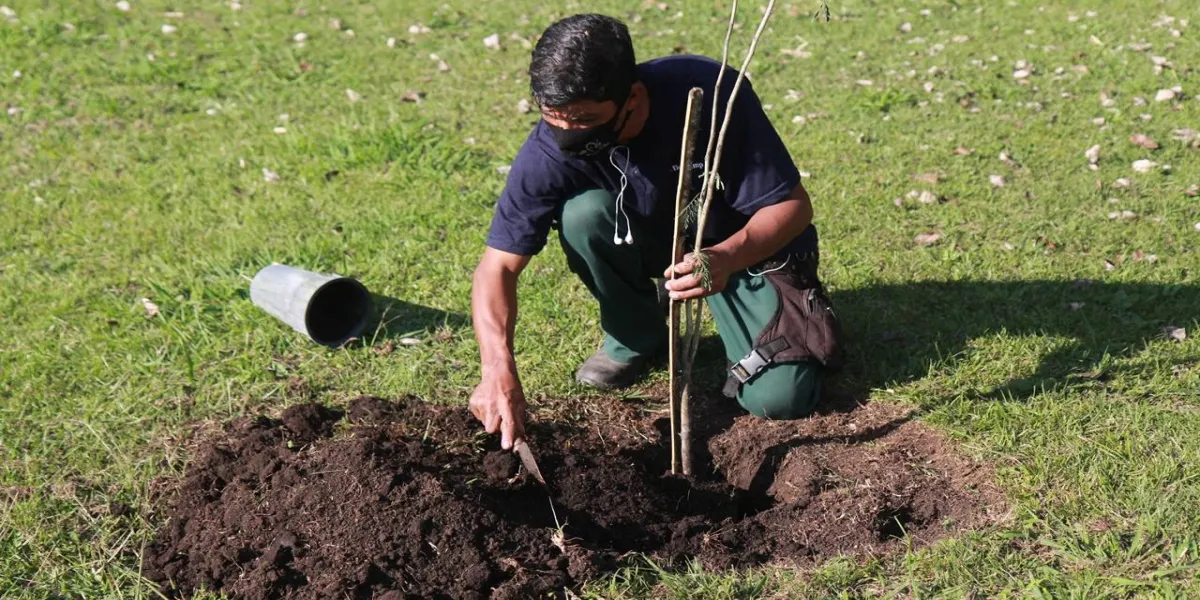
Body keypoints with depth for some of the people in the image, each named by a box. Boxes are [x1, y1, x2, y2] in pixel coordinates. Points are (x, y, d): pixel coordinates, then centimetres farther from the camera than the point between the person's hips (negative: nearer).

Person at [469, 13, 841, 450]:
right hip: (649, 242, 3)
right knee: (582, 213, -30)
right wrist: (499, 369, -40)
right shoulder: (551, 150, -26)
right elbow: (498, 265, -24)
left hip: (746, 245, -2)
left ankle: (733, 320, 14)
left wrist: (727, 259, -47)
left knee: (778, 399, -20)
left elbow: (792, 205, -27)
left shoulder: (712, 94, -33)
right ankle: (637, 336, -2)